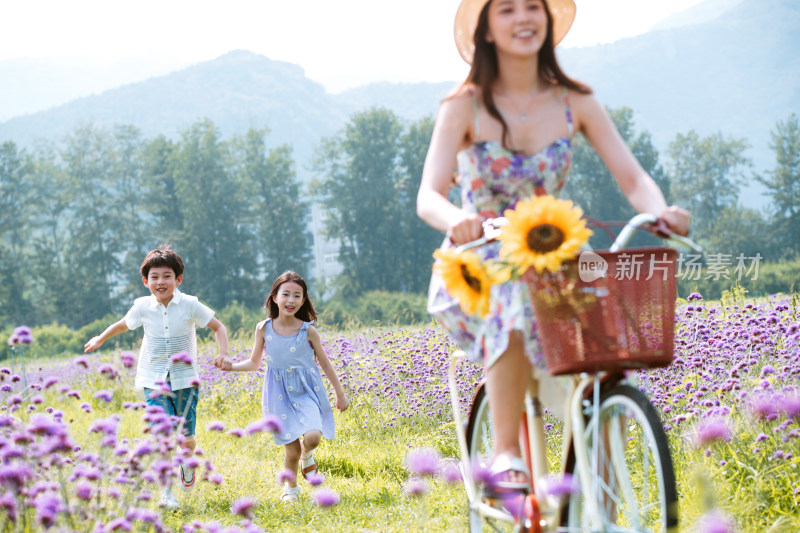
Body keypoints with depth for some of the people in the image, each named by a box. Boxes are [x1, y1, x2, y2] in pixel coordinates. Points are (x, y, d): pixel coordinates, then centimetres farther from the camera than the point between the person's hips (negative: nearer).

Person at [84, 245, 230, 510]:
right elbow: (123, 324, 19)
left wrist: (223, 353, -15)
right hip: (154, 381, 0)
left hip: (185, 379, 0)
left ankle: (187, 463, 42)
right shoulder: (143, 307, -3)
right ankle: (166, 493, -7)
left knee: (186, 437, 5)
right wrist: (100, 339, 29)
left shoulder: (190, 305, -8)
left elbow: (218, 327, 1)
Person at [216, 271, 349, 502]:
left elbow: (325, 364, 3)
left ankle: (307, 455, 15)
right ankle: (291, 487, 30)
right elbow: (254, 363, 7)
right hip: (280, 394, 1)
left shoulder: (308, 331, -8)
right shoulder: (264, 328, -5)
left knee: (312, 436, -23)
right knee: (291, 449, 1)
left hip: (306, 390, -1)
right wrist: (231, 366, -11)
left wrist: (340, 394, 8)